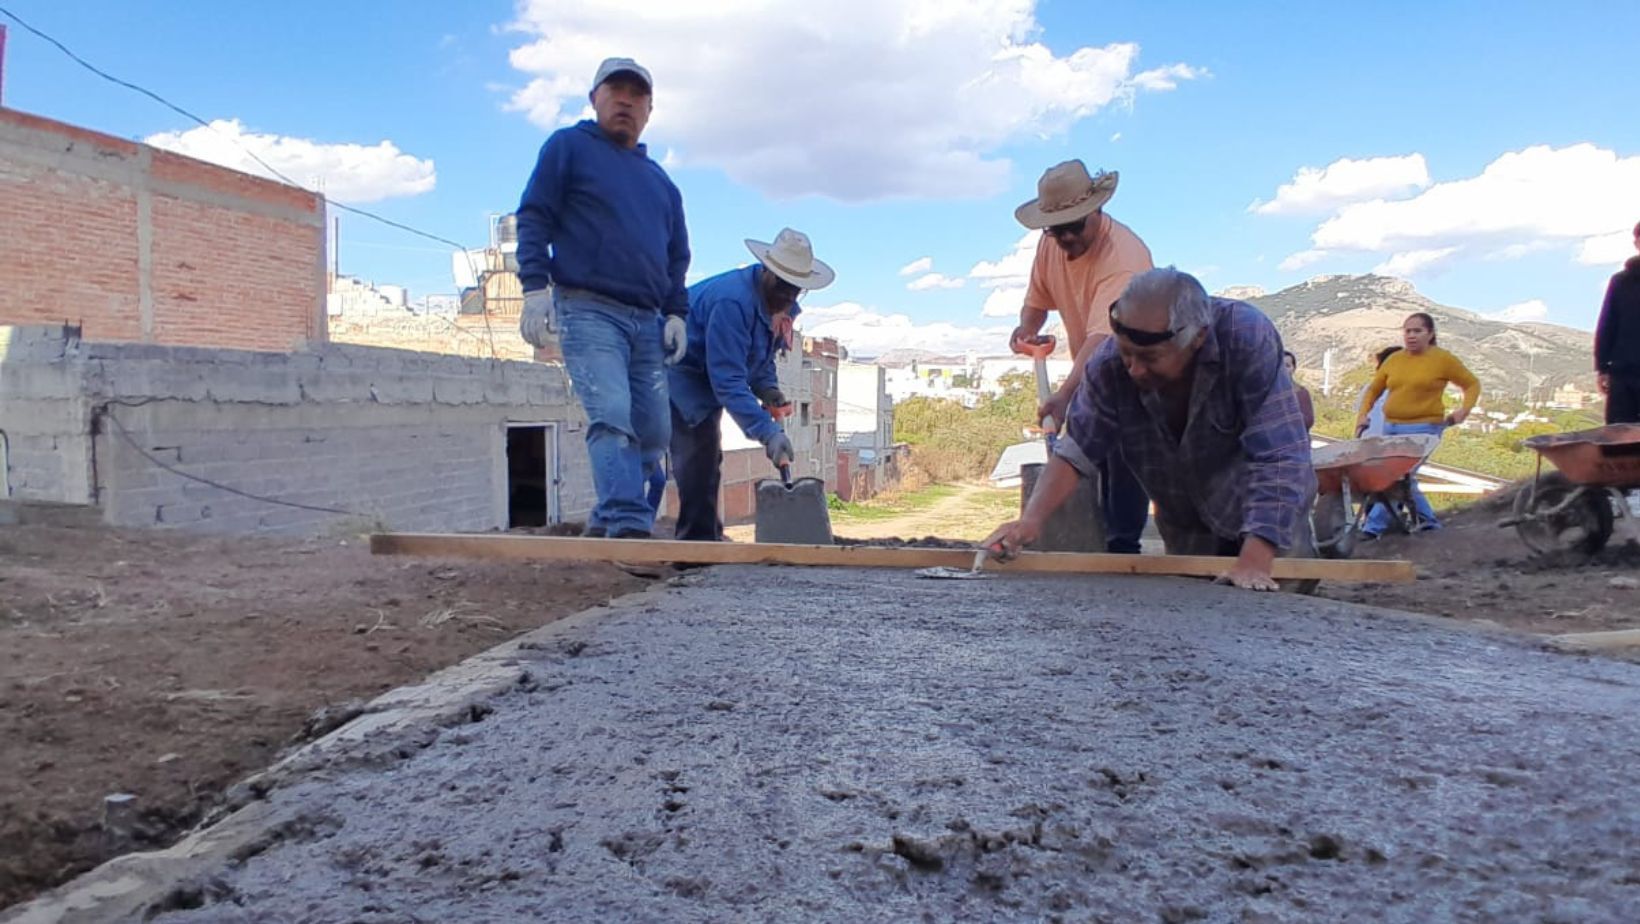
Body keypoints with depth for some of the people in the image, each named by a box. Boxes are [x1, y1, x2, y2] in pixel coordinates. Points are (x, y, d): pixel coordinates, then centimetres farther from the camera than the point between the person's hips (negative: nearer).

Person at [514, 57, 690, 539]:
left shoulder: (660, 181, 25)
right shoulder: (568, 147, 9)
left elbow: (677, 257, 26)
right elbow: (533, 218, 2)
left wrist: (676, 313, 12)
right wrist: (536, 287, -10)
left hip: (646, 320, 6)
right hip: (588, 310, -6)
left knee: (652, 432, 2)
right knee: (612, 416, -21)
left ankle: (606, 519, 15)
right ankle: (628, 522, -26)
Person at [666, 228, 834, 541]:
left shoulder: (782, 302, -3)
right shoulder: (732, 302, -34)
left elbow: (762, 352, 13)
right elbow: (728, 380, -37)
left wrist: (767, 387, -8)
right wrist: (767, 431, -41)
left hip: (705, 377, 10)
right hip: (679, 371, -10)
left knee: (707, 459, 15)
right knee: (698, 457, -18)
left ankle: (705, 537, 25)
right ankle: (698, 539, -14)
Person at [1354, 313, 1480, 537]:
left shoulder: (1443, 359, -2)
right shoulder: (1393, 360, 9)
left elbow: (1472, 384, 6)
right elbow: (1373, 390, 14)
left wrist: (1465, 409, -9)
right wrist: (1362, 414, 1)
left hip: (1423, 429, -6)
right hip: (1391, 427, 6)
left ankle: (1374, 526, -10)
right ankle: (1428, 519, 29)